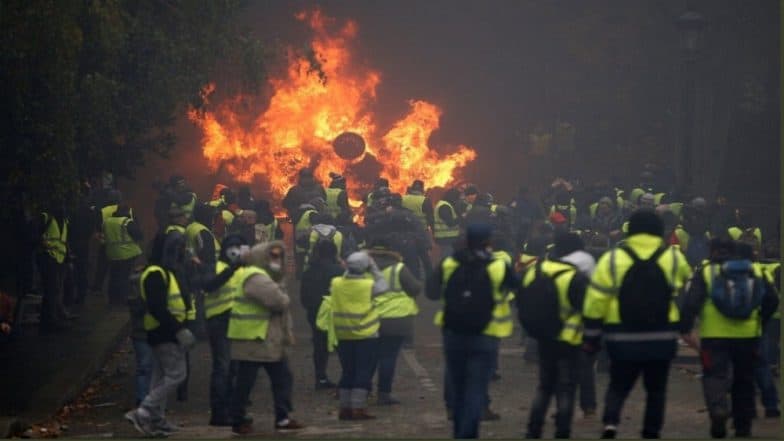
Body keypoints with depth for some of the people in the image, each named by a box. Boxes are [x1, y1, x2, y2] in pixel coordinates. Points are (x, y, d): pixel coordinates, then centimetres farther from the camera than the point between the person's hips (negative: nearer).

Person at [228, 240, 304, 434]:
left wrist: (287, 330, 9)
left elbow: (283, 308, 21)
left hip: (272, 341, 10)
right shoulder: (255, 277, -17)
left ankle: (283, 418, 15)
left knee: (283, 378, 10)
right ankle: (238, 421, 6)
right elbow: (278, 301, -29)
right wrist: (285, 300, -5)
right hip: (252, 340, -10)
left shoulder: (270, 277, 19)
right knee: (245, 382, -2)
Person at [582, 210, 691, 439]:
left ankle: (610, 422, -14)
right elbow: (688, 286, 21)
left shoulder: (612, 259, -4)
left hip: (623, 339, 0)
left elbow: (596, 302, -5)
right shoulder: (674, 258, 1)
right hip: (662, 339, 1)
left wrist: (591, 337, 3)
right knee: (656, 389, 15)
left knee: (618, 386, 11)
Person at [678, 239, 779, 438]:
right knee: (744, 380, 14)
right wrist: (760, 322, 17)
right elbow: (772, 300, 6)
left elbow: (690, 302, -11)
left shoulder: (705, 273, -1)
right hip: (748, 337, 3)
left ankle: (718, 409, -29)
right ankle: (743, 426, 18)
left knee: (715, 376, -1)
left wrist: (685, 329, -5)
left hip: (715, 337, -3)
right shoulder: (755, 272, 9)